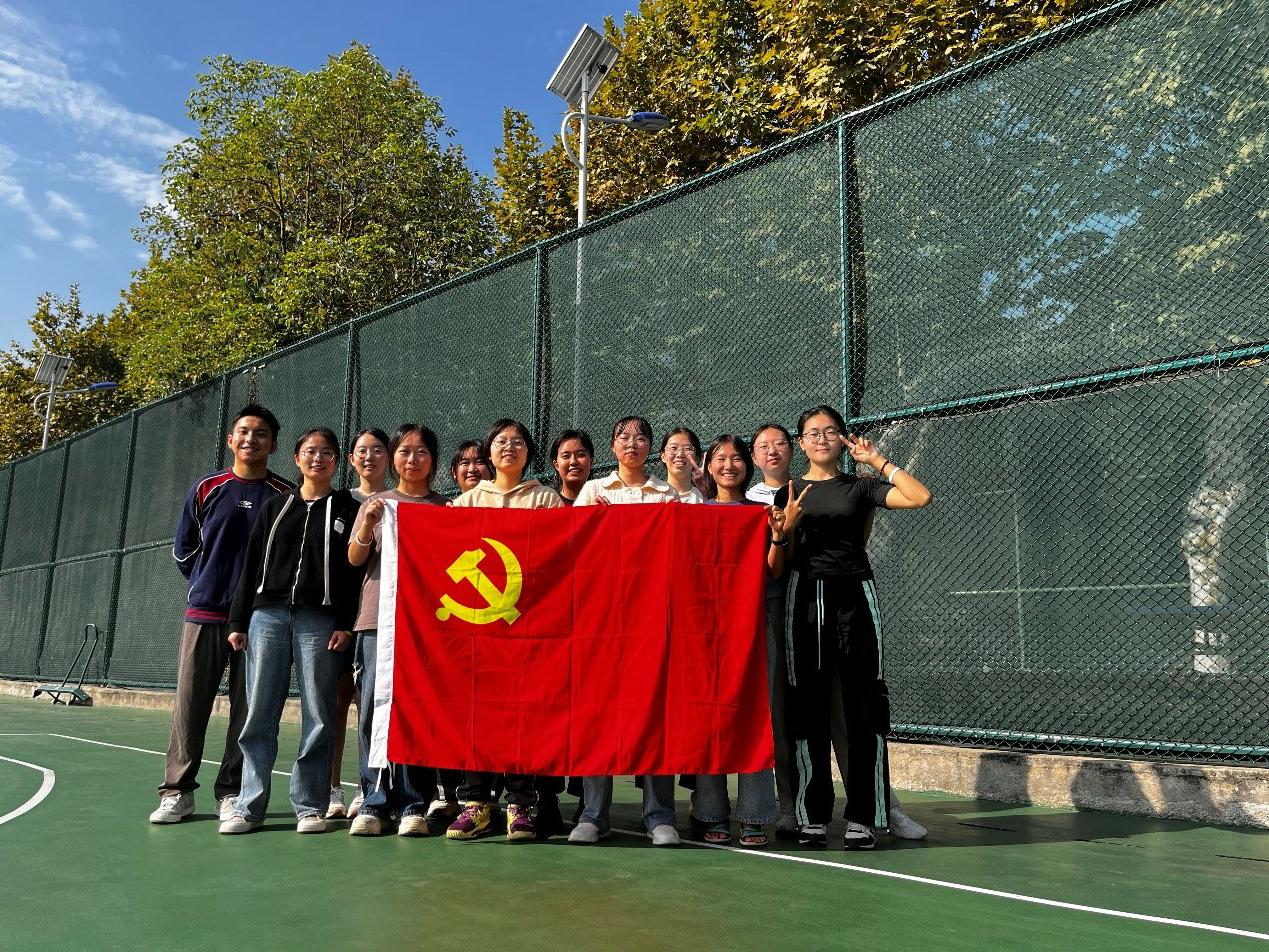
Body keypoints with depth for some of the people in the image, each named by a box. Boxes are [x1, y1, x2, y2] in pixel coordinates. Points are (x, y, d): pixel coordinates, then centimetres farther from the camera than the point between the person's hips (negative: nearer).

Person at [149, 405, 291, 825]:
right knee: (189, 704, 3)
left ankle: (231, 792, 13)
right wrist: (211, 583, 14)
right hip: (204, 613, 1)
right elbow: (183, 551, 15)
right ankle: (177, 791, 14)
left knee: (247, 708, 2)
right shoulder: (205, 489, 7)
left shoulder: (286, 495, 2)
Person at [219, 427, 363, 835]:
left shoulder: (347, 509, 8)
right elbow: (251, 564, 14)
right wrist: (238, 621, 8)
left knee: (317, 716, -1)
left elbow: (354, 570, 0)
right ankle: (249, 805, 9)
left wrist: (345, 625, -9)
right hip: (267, 616, 3)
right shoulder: (275, 507, 17)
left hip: (319, 621, -2)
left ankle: (310, 805, 8)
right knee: (259, 714, 2)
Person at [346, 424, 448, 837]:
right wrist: (368, 524, -12)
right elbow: (355, 558, 6)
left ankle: (414, 806, 4)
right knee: (373, 709, -2)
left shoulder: (444, 507, 12)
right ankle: (374, 803, 6)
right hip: (377, 617, 1)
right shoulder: (376, 503, 15)